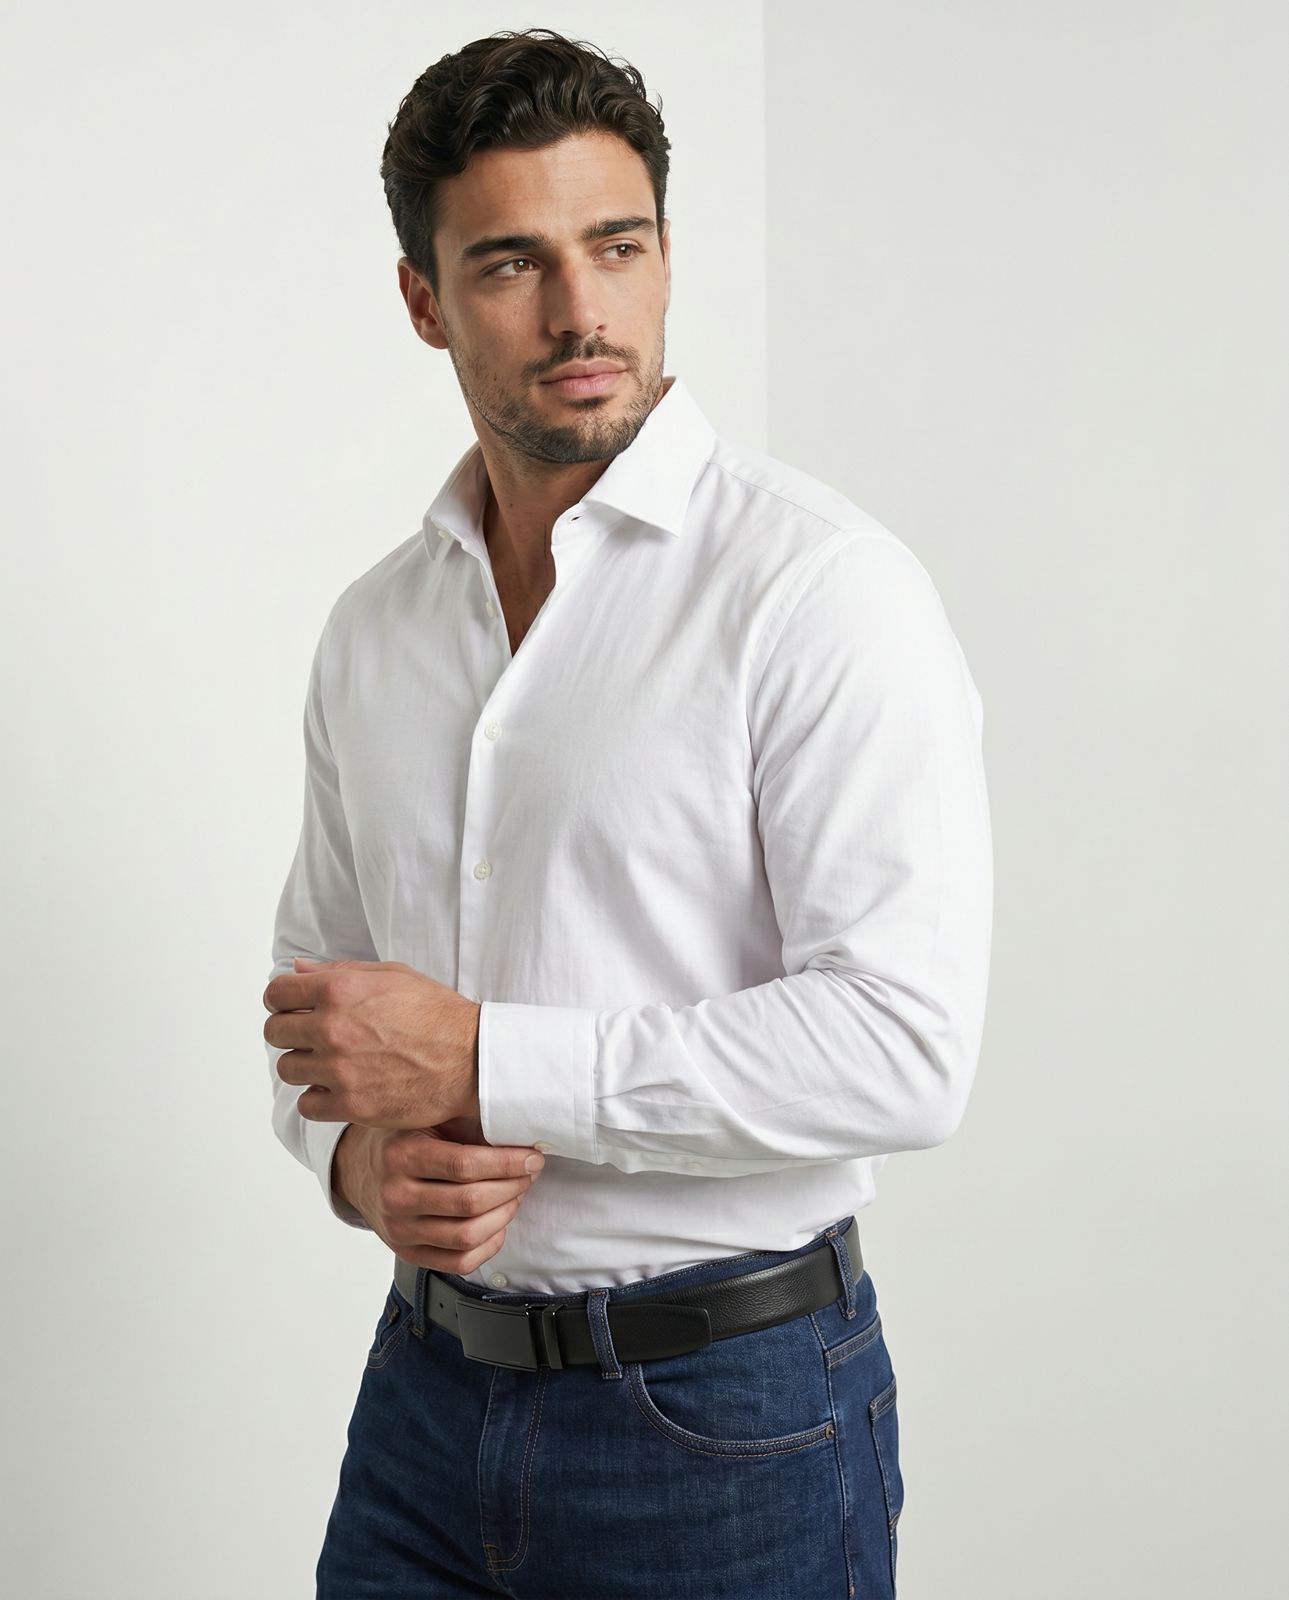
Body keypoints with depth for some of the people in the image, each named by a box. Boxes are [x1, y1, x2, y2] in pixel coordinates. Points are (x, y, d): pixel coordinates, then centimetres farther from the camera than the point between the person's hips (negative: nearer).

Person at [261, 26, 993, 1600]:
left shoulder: (822, 585, -13)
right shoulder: (372, 628, 7)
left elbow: (902, 1042, -21)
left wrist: (483, 1062, -19)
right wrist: (355, 1151, -5)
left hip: (727, 1411, -5)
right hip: (428, 1392, 5)